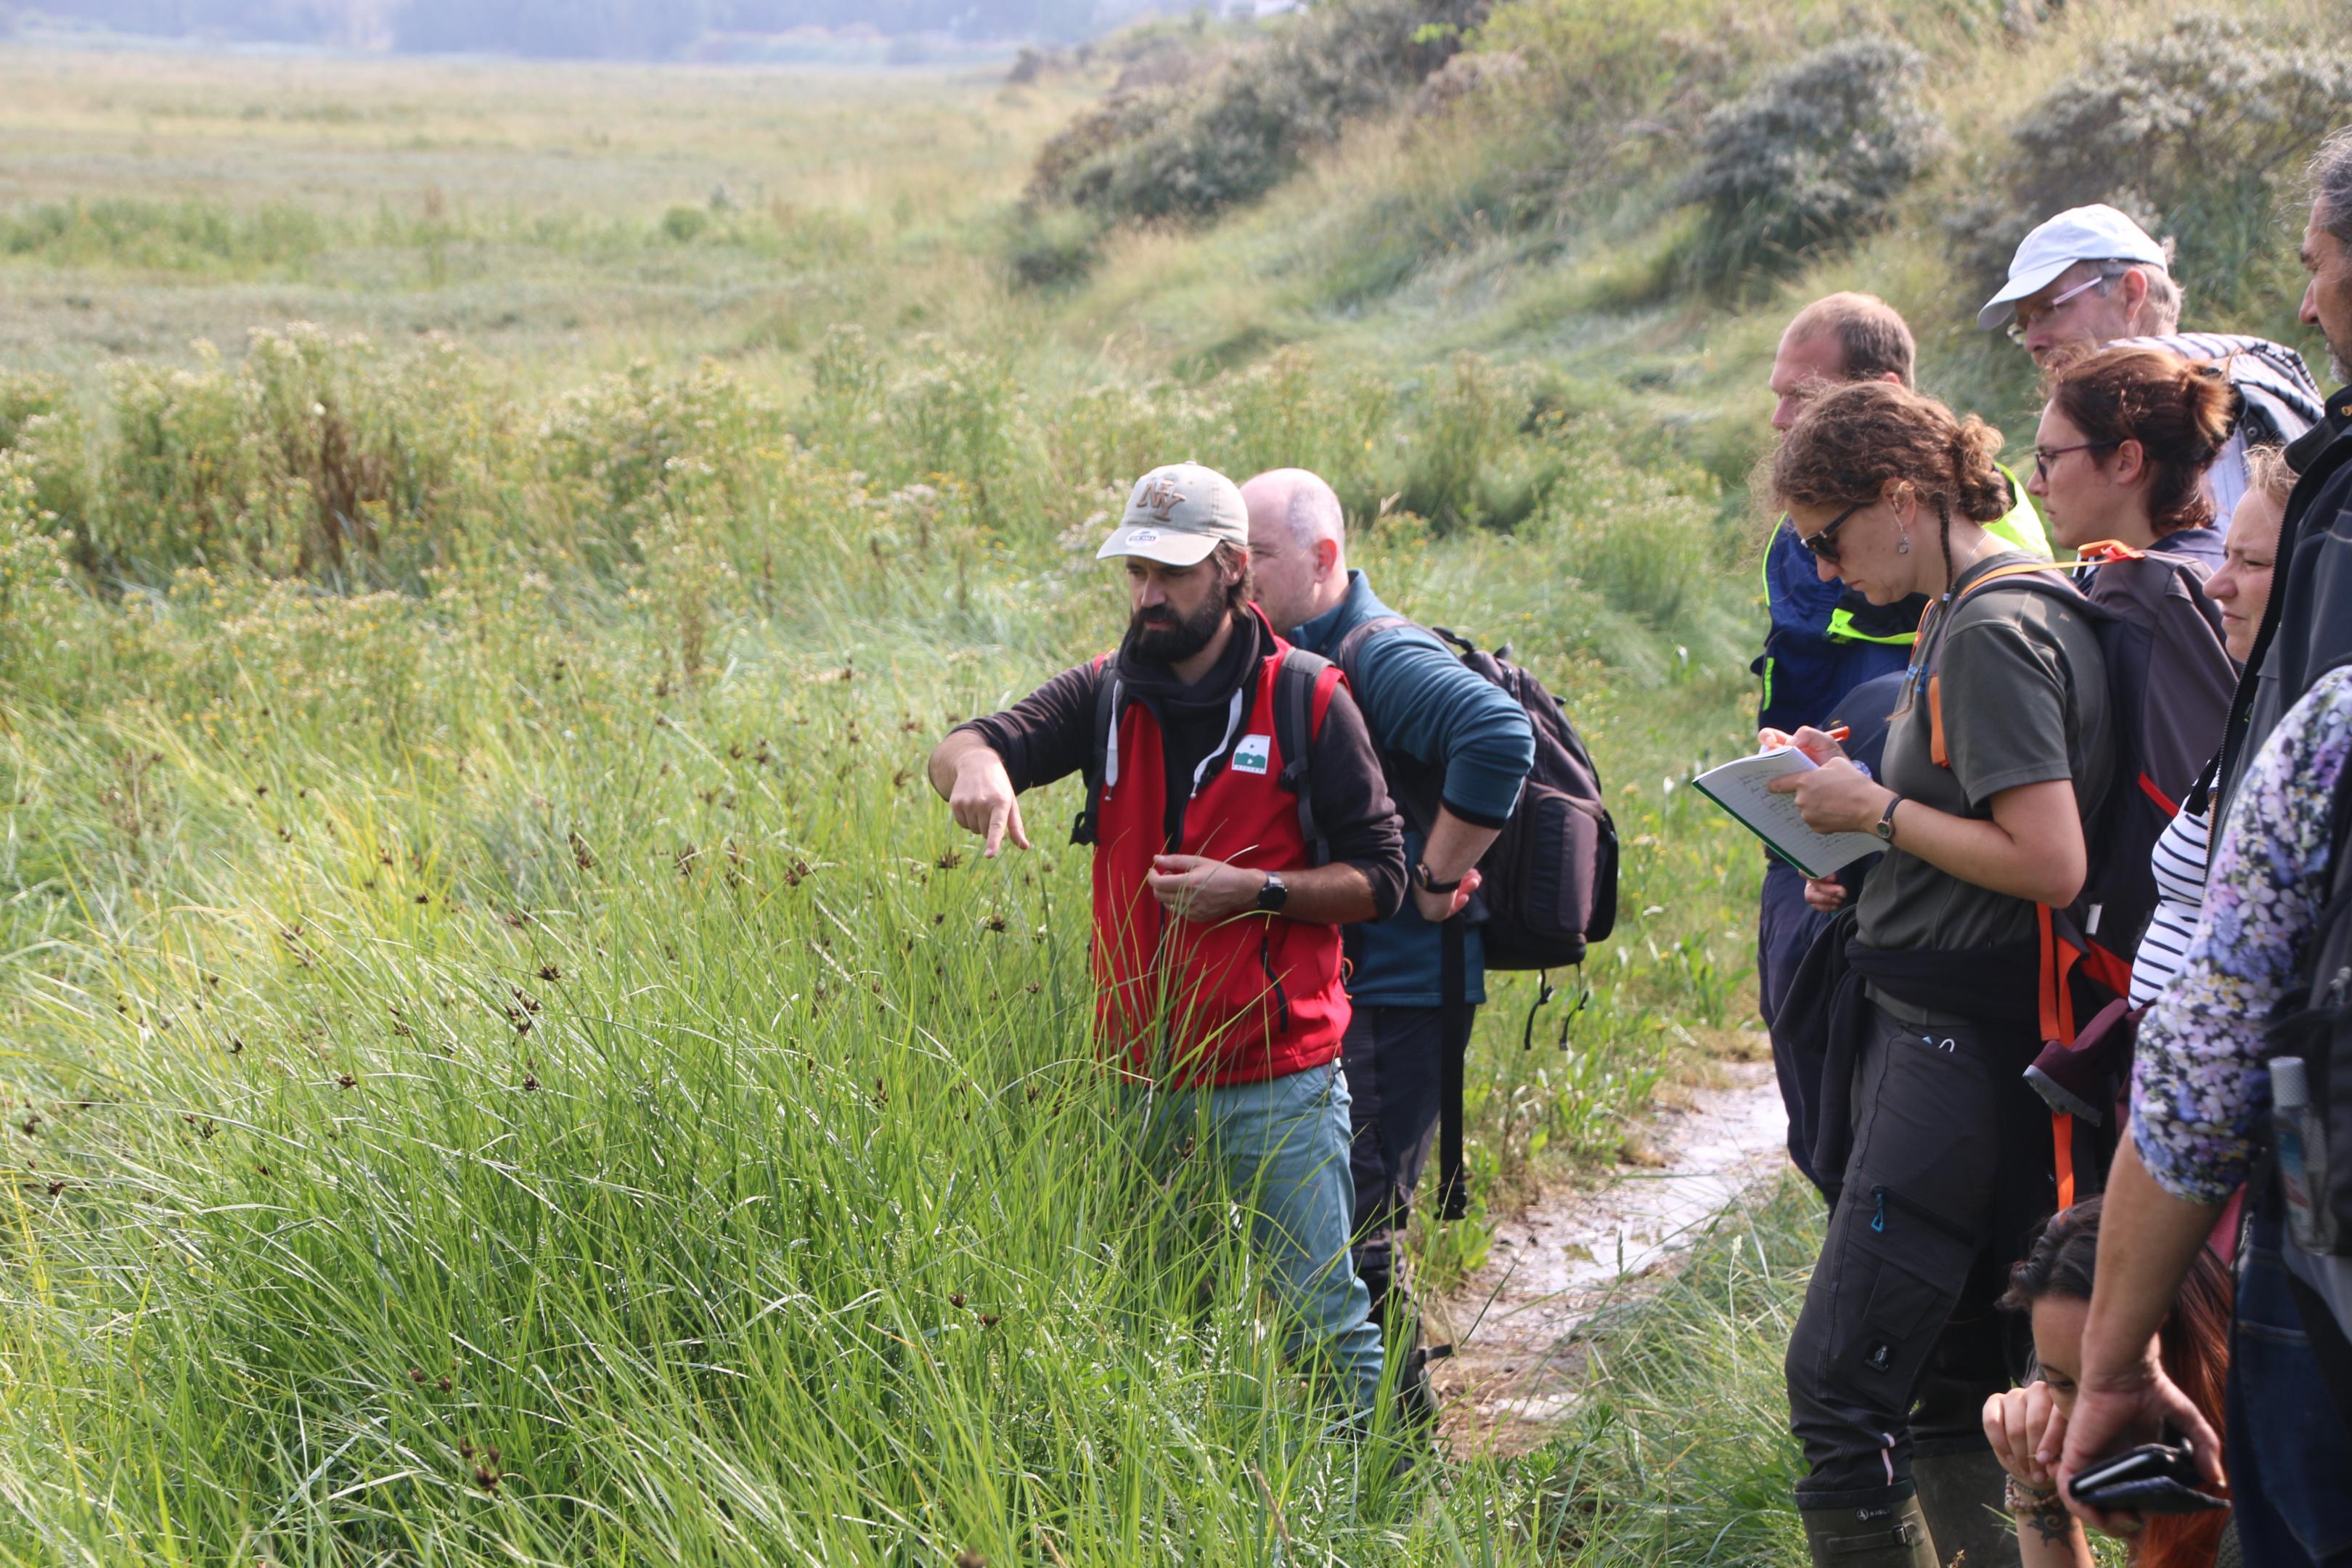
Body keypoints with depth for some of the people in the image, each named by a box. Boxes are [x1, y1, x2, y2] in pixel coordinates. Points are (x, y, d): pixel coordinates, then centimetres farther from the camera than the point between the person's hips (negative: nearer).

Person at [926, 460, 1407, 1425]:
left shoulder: (1306, 701, -3)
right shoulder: (1107, 695, 6)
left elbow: (1378, 878, -2)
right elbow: (960, 752, -8)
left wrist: (1257, 891, -17)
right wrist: (974, 765, -33)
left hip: (1278, 1081, -4)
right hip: (1143, 1074, 4)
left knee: (1323, 1324, -2)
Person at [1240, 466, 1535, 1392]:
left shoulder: (1382, 658, -17)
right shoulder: (1288, 657, 12)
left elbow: (1501, 735, -34)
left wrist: (1439, 875, -25)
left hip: (1392, 994, -10)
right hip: (1318, 986, 10)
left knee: (1349, 1232, -7)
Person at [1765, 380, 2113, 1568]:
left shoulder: (1989, 634, -16)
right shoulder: (2002, 611, 15)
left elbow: (2051, 864, -23)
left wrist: (1877, 809, -13)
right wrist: (1877, 854, 11)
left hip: (1956, 1042, -11)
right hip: (1950, 1032, 11)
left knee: (1838, 1384, -11)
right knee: (1953, 1390, 14)